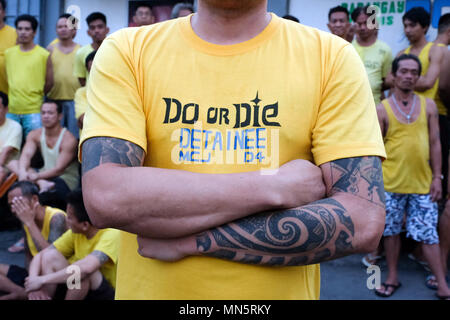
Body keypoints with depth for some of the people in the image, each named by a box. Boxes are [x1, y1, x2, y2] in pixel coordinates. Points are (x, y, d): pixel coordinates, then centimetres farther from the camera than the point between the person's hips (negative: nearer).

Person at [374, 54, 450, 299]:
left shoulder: (428, 105, 5)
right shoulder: (382, 109, -1)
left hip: (422, 183, 1)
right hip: (391, 183, -1)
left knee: (428, 234, 5)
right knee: (391, 231, 10)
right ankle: (392, 277, 26)